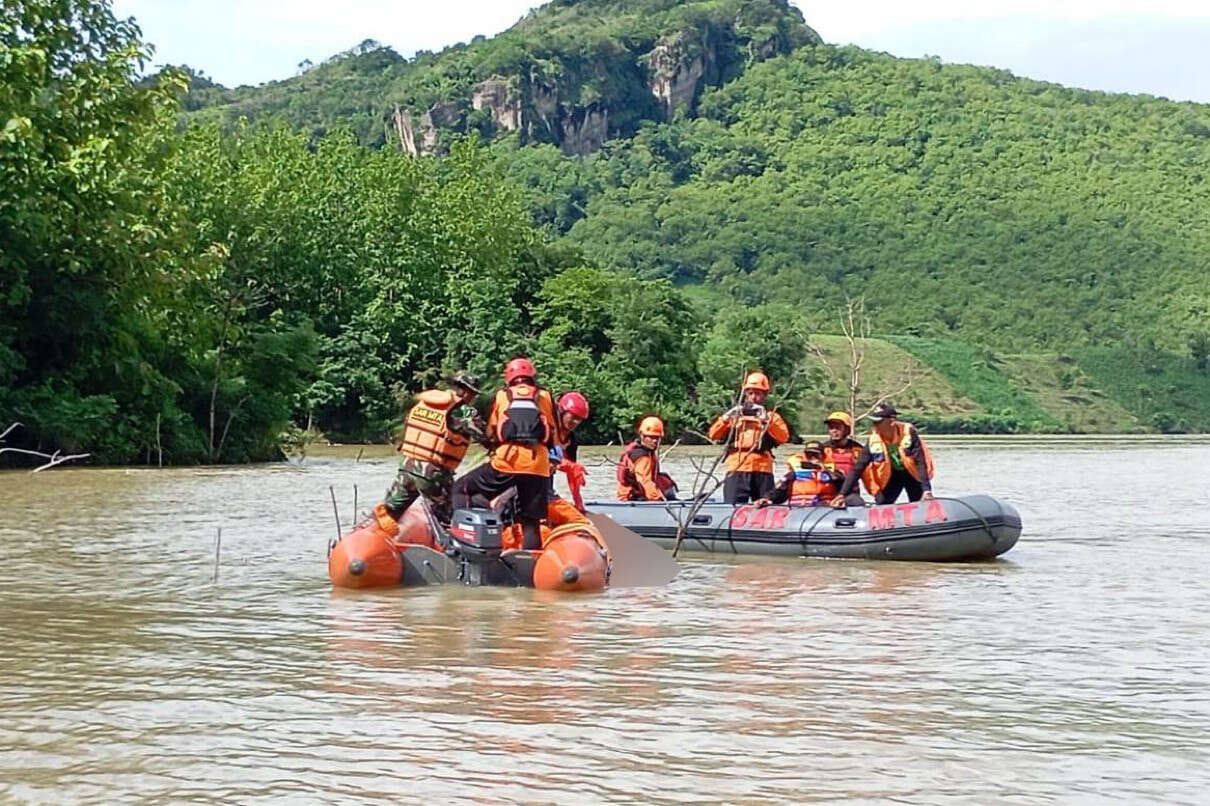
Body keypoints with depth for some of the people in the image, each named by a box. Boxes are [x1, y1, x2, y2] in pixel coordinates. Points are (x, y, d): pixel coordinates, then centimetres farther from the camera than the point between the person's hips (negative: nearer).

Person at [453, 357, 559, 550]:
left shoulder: (501, 396, 14)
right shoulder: (544, 397, 15)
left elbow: (490, 432, 20)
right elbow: (554, 436, 19)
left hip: (505, 462, -1)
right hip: (538, 466, 2)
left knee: (462, 489, 13)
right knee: (531, 522, 8)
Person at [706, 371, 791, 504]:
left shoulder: (771, 417, 15)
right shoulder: (734, 415, 19)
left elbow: (784, 437, -4)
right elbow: (713, 435, 7)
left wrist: (765, 420, -14)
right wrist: (727, 418, -8)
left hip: (762, 472, 0)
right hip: (736, 471, 0)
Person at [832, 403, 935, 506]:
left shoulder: (908, 432, -27)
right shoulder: (874, 439, -20)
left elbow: (920, 462, -27)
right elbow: (858, 468, -18)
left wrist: (927, 490, -37)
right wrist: (842, 494, -26)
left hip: (912, 473, -2)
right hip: (891, 475, 2)